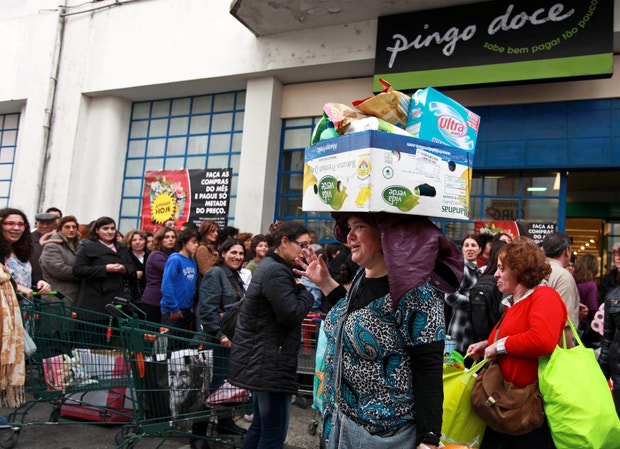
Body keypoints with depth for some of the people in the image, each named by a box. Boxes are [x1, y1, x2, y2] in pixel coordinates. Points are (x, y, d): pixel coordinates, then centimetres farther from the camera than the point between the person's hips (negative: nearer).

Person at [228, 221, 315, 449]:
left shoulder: (271, 267, 16)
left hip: (261, 361, 11)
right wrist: (306, 290, -8)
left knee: (261, 425, 20)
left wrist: (300, 287, 2)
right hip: (270, 362, -11)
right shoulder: (277, 272, -19)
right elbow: (292, 314, -23)